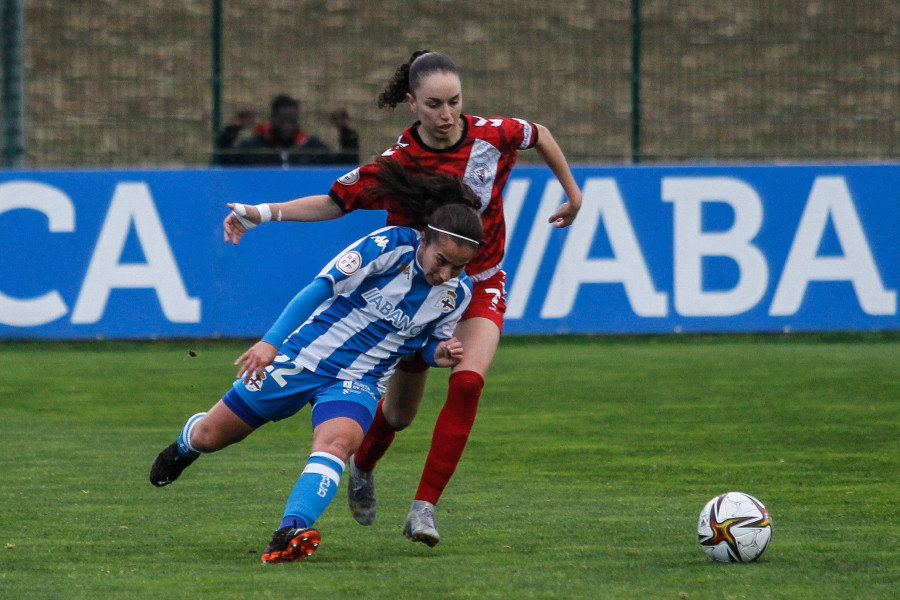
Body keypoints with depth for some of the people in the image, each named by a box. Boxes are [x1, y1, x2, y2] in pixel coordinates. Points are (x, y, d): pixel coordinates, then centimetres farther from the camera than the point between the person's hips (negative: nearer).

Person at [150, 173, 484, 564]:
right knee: (209, 437, 13)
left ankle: (291, 532, -51)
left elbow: (431, 341, 14)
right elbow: (322, 288, -19)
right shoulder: (389, 246, -19)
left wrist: (439, 354, -12)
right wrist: (271, 342, -26)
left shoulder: (458, 293, -4)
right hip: (302, 357, -2)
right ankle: (184, 447, 51)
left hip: (358, 383, 2)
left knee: (337, 441, -34)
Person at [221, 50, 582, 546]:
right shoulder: (397, 164, -21)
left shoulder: (493, 136, -15)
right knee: (400, 412, 9)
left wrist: (572, 193, 16)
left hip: (479, 287, 1)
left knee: (467, 383, -26)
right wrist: (263, 213, -25)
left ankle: (424, 507, -21)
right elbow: (334, 202, -13)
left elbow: (539, 136, 6)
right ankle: (362, 468, 46)